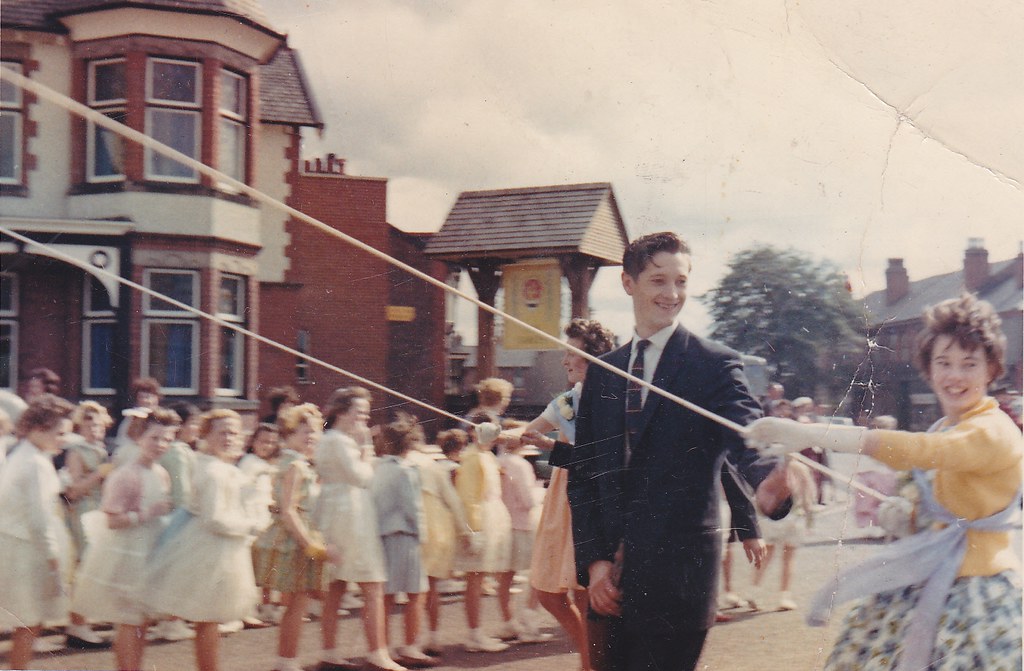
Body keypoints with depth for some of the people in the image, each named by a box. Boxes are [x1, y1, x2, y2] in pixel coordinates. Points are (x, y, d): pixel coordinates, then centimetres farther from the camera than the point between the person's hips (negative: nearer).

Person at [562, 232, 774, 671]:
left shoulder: (715, 365, -3)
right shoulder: (602, 373, 12)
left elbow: (748, 441, -19)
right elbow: (582, 473, 12)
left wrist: (773, 481, -42)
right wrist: (594, 560, 0)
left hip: (677, 581, -5)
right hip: (609, 581, 5)